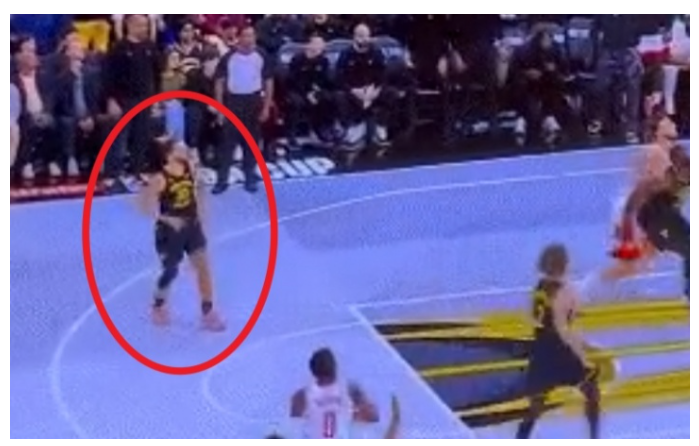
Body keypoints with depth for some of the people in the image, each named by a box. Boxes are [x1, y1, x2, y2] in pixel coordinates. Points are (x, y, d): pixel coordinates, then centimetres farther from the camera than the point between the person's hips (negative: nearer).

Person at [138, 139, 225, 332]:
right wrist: (167, 219, -25)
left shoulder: (189, 168, -5)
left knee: (203, 266, -1)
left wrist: (199, 214, 8)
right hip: (170, 231, -5)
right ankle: (159, 306, 38)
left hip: (192, 226, 5)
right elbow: (145, 205, -19)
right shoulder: (160, 179, -22)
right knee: (171, 271, 9)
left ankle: (208, 313, 9)